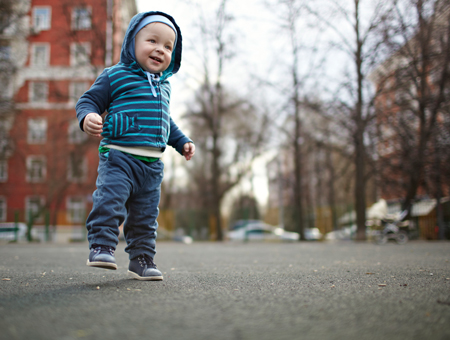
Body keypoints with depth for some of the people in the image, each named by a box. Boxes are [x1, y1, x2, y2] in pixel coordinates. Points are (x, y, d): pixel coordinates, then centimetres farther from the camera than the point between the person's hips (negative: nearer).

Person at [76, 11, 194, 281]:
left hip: (153, 163, 6)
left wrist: (182, 142, 27)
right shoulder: (115, 76, 1)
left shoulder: (164, 86, 21)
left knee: (146, 213, 8)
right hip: (120, 156, -6)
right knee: (110, 200, -22)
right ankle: (102, 247, -14)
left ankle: (142, 259, 16)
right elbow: (89, 100, -2)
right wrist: (88, 117, -23)